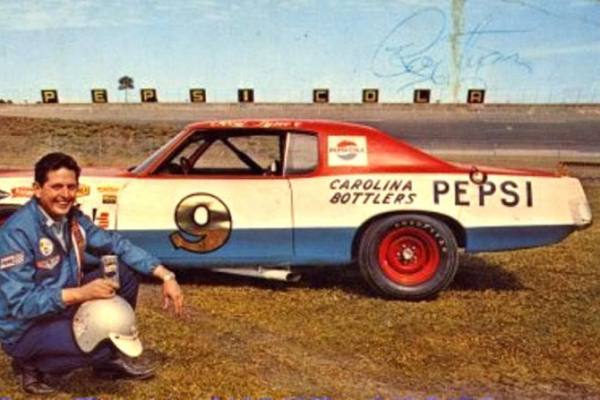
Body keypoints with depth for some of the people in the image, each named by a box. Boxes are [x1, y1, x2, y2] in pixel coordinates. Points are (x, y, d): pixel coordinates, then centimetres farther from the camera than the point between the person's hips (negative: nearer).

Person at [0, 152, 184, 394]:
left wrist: (166, 276, -9)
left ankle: (110, 358, 12)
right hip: (25, 329, -8)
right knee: (100, 343, -31)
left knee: (126, 275, -1)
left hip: (63, 307, 8)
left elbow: (117, 245, 2)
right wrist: (80, 294, -34)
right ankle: (34, 366, -1)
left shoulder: (73, 218, -2)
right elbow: (20, 303, -27)